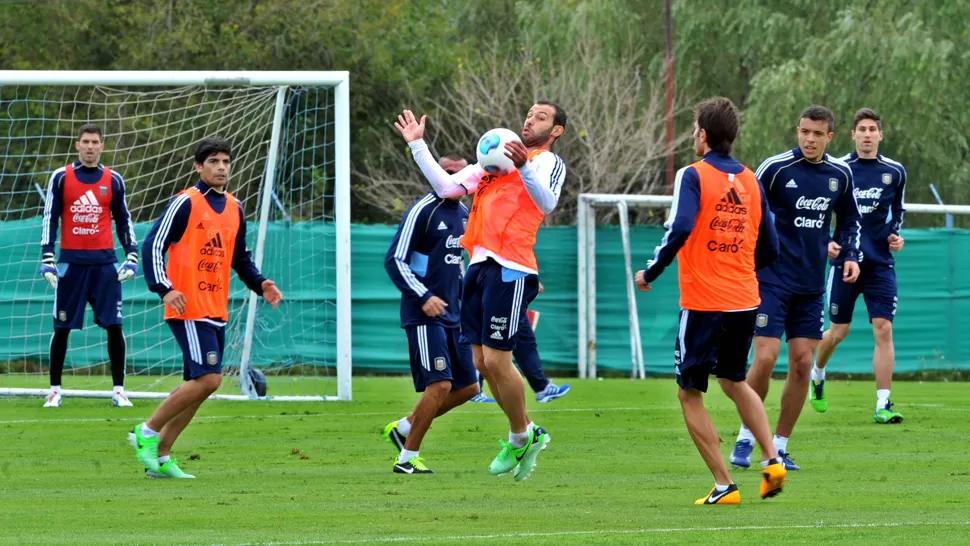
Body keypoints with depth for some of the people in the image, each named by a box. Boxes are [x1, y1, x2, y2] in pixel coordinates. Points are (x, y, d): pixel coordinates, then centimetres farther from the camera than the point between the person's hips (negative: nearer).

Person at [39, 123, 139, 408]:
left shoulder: (113, 180, 7)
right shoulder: (61, 178, 3)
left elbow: (124, 221, 13)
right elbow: (50, 219, 3)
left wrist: (132, 257, 3)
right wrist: (47, 259, -5)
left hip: (104, 262, 1)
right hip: (71, 262, -1)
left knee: (114, 326, -4)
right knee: (62, 328, 2)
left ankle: (119, 390, 3)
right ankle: (55, 390, 11)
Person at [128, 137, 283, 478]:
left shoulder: (234, 209, 15)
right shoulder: (185, 203, -8)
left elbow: (240, 258, 26)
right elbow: (153, 246, -11)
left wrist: (260, 284, 9)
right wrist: (164, 288, -22)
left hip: (216, 311, 8)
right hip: (188, 309, -8)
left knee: (198, 387, 7)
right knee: (208, 379, -18)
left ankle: (161, 457, 14)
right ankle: (147, 432, -5)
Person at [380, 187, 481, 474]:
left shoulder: (463, 214, 13)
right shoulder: (423, 211, -12)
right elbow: (394, 260, -13)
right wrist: (423, 296, -22)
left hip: (451, 315, 8)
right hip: (422, 315, -8)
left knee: (468, 387, 7)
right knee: (440, 385, -15)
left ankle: (403, 428, 21)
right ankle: (407, 459, -4)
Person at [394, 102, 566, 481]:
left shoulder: (550, 162, 1)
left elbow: (546, 203, -20)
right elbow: (446, 187, 20)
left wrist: (524, 167, -37)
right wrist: (417, 146, 15)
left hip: (510, 270, -7)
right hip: (480, 265, 8)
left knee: (496, 360, -8)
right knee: (481, 362, 8)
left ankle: (521, 438, 11)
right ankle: (527, 434, 22)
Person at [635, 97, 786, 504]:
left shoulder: (693, 176, -9)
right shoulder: (750, 181, 9)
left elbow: (679, 229, -23)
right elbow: (770, 249, 11)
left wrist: (650, 273, -10)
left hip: (703, 302, -6)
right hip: (745, 301, 6)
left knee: (690, 394, 7)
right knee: (734, 381, 27)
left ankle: (724, 486, 1)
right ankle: (771, 460, 10)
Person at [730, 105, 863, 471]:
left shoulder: (840, 174, 4)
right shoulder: (776, 168, -10)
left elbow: (849, 220, 20)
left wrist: (850, 255, 5)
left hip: (812, 286, 4)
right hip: (773, 279, -4)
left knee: (802, 364, 1)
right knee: (765, 358, -12)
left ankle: (779, 447, 11)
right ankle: (746, 437, 7)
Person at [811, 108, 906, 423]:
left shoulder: (895, 172, 4)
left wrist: (896, 235, 3)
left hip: (880, 264, 1)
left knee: (883, 329, -10)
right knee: (838, 331, 6)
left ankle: (883, 405, -9)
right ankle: (817, 374, 39)